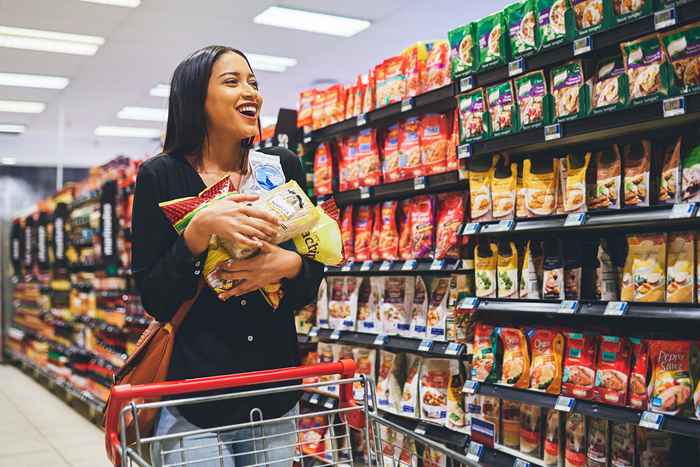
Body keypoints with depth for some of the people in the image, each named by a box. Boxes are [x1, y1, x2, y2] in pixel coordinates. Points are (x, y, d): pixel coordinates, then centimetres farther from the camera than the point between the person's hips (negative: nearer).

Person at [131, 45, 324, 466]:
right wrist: (200, 229, -23)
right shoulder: (161, 177, -6)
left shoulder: (284, 167, 2)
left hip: (276, 390, 3)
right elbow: (154, 299, -9)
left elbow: (314, 271, 6)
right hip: (193, 392, -3)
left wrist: (287, 264, -17)